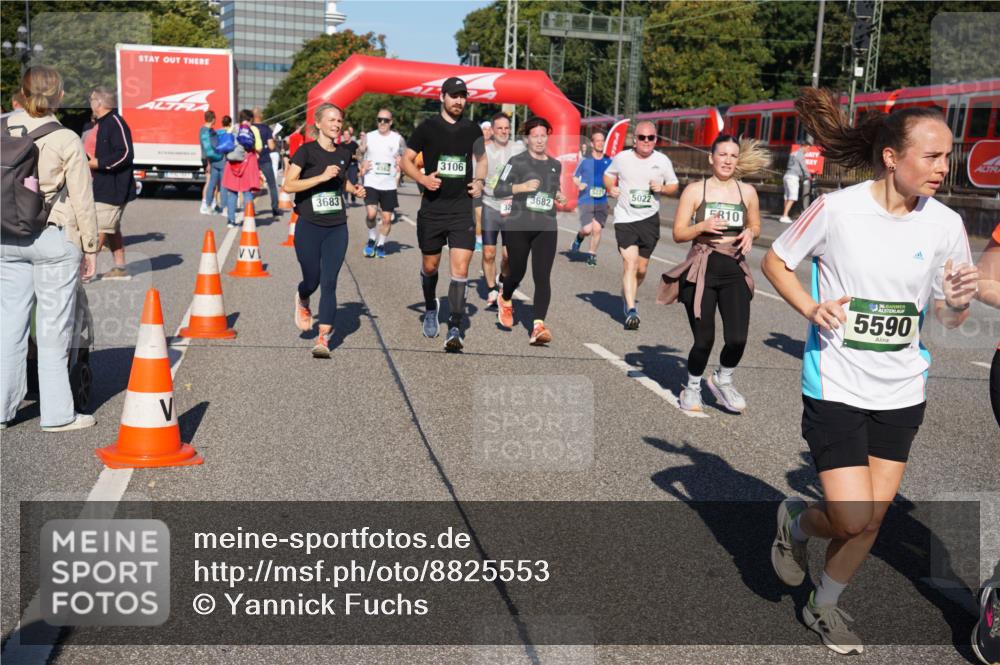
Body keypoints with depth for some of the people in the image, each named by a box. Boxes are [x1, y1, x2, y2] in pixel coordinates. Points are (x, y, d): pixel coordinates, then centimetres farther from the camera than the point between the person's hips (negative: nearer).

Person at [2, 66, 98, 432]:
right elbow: (83, 201, -8)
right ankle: (57, 413, 10)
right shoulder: (66, 141, -10)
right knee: (53, 327, 3)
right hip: (55, 239, -4)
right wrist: (90, 247, 2)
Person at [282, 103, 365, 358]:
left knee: (329, 283, -4)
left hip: (337, 228, 3)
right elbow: (289, 185, -16)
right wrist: (322, 176, -22)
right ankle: (302, 301, 42)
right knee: (312, 281, 4)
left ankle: (323, 339, -2)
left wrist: (354, 189, 8)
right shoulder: (306, 151, -7)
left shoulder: (344, 153, 8)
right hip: (309, 227, -3)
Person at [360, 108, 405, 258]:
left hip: (389, 185, 1)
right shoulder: (368, 137, 3)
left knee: (387, 218, 5)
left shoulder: (398, 139, 2)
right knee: (371, 214, -17)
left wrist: (401, 164, -10)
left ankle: (381, 244, 24)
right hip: (371, 183, -1)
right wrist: (362, 165, -10)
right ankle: (372, 239, 9)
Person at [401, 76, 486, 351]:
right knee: (430, 266, 13)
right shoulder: (427, 128, -1)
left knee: (460, 269, -10)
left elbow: (481, 159, 24)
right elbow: (406, 160, 3)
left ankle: (455, 329, -7)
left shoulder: (472, 129, 7)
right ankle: (430, 309, 40)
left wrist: (480, 181, 5)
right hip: (432, 208, -1)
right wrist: (422, 178, -16)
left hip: (462, 208, 1)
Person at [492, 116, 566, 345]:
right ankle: (505, 300, 42)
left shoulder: (556, 165, 14)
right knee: (518, 272, 7)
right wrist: (521, 187, -19)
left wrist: (559, 197, 8)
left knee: (542, 276, -10)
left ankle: (538, 326, -16)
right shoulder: (517, 161, -1)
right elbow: (498, 189, -5)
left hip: (546, 228, 3)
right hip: (519, 226, -3)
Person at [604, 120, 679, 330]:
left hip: (649, 219, 2)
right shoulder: (622, 158, -2)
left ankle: (627, 296, 38)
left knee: (641, 268, 10)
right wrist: (610, 188, -4)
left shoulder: (662, 161, -1)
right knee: (630, 262, -17)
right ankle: (631, 310, -20)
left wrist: (662, 188, -12)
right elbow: (608, 174, 17)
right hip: (625, 218, -2)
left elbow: (674, 186, 10)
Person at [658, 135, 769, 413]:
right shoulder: (695, 190, -2)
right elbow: (678, 234, -1)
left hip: (734, 271, 2)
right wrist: (702, 226, -19)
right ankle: (692, 387, 27)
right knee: (704, 340, -2)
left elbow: (755, 226, 20)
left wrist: (750, 234, -3)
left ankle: (723, 380, 22)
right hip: (701, 270, -2)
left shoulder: (747, 192, 6)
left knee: (737, 339, -10)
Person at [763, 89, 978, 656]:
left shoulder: (945, 224, -4)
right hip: (837, 386, -4)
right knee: (852, 521, -8)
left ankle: (825, 606, 36)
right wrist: (811, 308, -16)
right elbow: (775, 260, 0)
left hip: (902, 392, 4)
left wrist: (957, 302, -19)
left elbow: (949, 319, 5)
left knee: (872, 519, 12)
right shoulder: (837, 209, -14)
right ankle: (795, 522, 27)